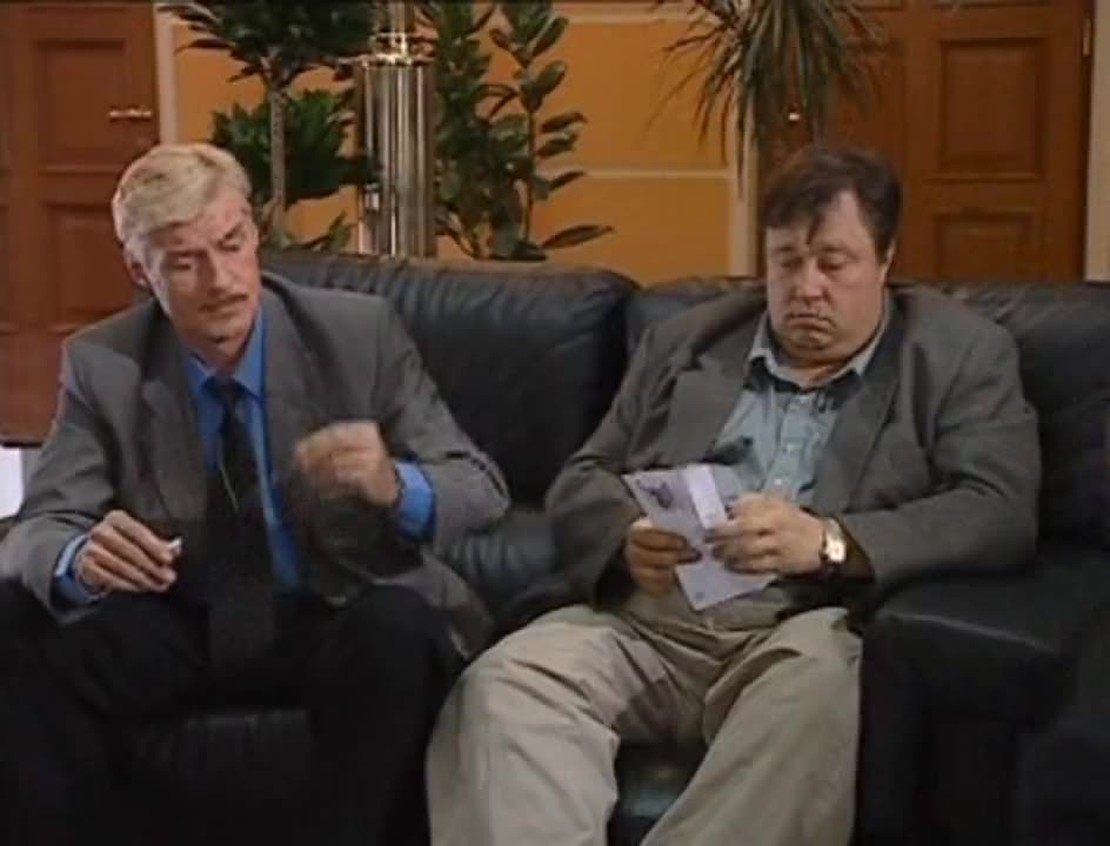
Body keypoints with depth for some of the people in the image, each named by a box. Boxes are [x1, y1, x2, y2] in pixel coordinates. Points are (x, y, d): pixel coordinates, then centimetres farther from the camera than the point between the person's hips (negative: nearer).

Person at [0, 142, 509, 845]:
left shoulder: (362, 333, -8)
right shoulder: (101, 366, -3)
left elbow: (482, 487, -9)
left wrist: (395, 485, -33)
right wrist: (81, 559, -30)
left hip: (340, 618, -1)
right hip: (181, 624, 1)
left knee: (400, 630, -35)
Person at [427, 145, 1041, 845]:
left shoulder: (963, 356, 11)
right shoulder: (686, 342, 21)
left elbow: (1002, 512, -4)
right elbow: (579, 484, 18)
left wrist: (830, 542, -20)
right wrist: (629, 540, -8)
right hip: (647, 620, 3)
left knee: (819, 691, -38)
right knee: (505, 685, -26)